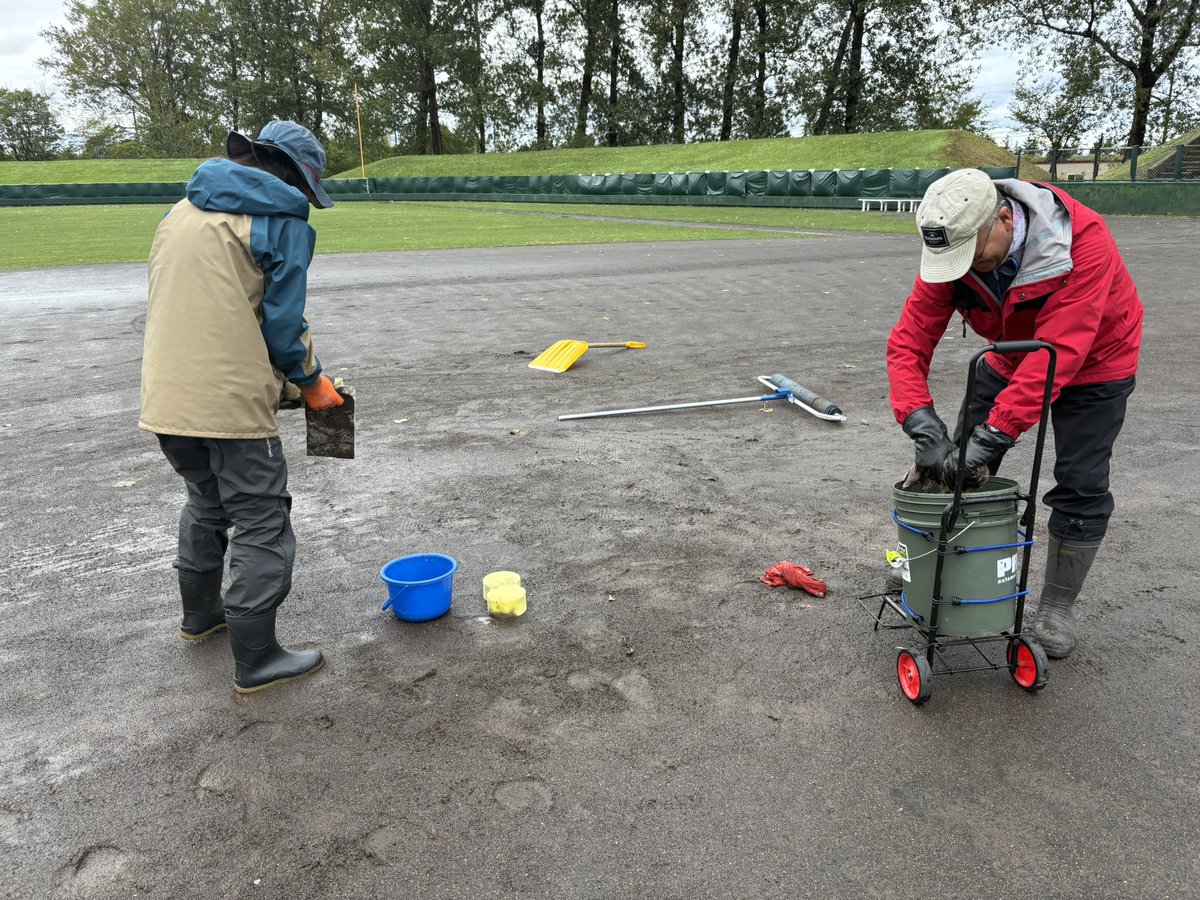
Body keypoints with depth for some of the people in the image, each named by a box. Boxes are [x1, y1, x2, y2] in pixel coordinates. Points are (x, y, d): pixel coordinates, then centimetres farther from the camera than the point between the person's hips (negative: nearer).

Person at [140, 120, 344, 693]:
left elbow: (182, 307, 19)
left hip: (165, 398, 8)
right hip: (233, 403, -8)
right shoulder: (283, 221, -7)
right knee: (261, 522, 3)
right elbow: (283, 319, -10)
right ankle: (255, 661, 8)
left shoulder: (181, 211, 17)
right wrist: (311, 381, 6)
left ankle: (200, 614, 42)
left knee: (207, 502, 27)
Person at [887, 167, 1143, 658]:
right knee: (960, 463, 1)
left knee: (1080, 487, -6)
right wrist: (924, 427, -40)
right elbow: (908, 341, -26)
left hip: (1092, 362, -4)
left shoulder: (1083, 241, -38)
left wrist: (991, 436, -49)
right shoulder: (952, 250, -24)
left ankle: (1057, 607, 14)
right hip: (1010, 357, 4)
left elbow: (1058, 352, -44)